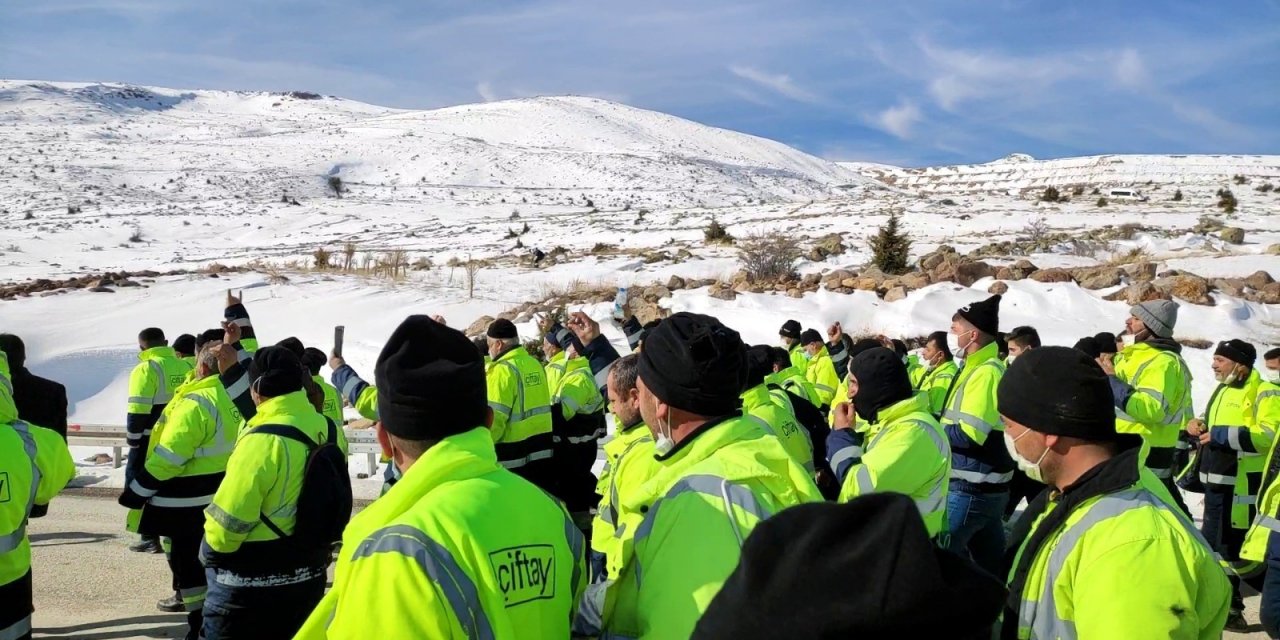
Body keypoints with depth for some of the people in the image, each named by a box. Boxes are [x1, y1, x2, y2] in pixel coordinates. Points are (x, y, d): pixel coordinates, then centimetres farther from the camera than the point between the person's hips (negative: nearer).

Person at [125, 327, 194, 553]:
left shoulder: (146, 369, -12)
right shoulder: (184, 368, 7)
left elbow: (138, 410, -16)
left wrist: (132, 439, -6)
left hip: (150, 441, -6)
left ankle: (150, 537, 3)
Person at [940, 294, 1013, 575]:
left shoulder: (986, 372, -17)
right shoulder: (979, 368, 14)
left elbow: (969, 434, -24)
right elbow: (956, 421, 18)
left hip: (971, 488, -10)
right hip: (984, 486, 10)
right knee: (993, 564, 16)